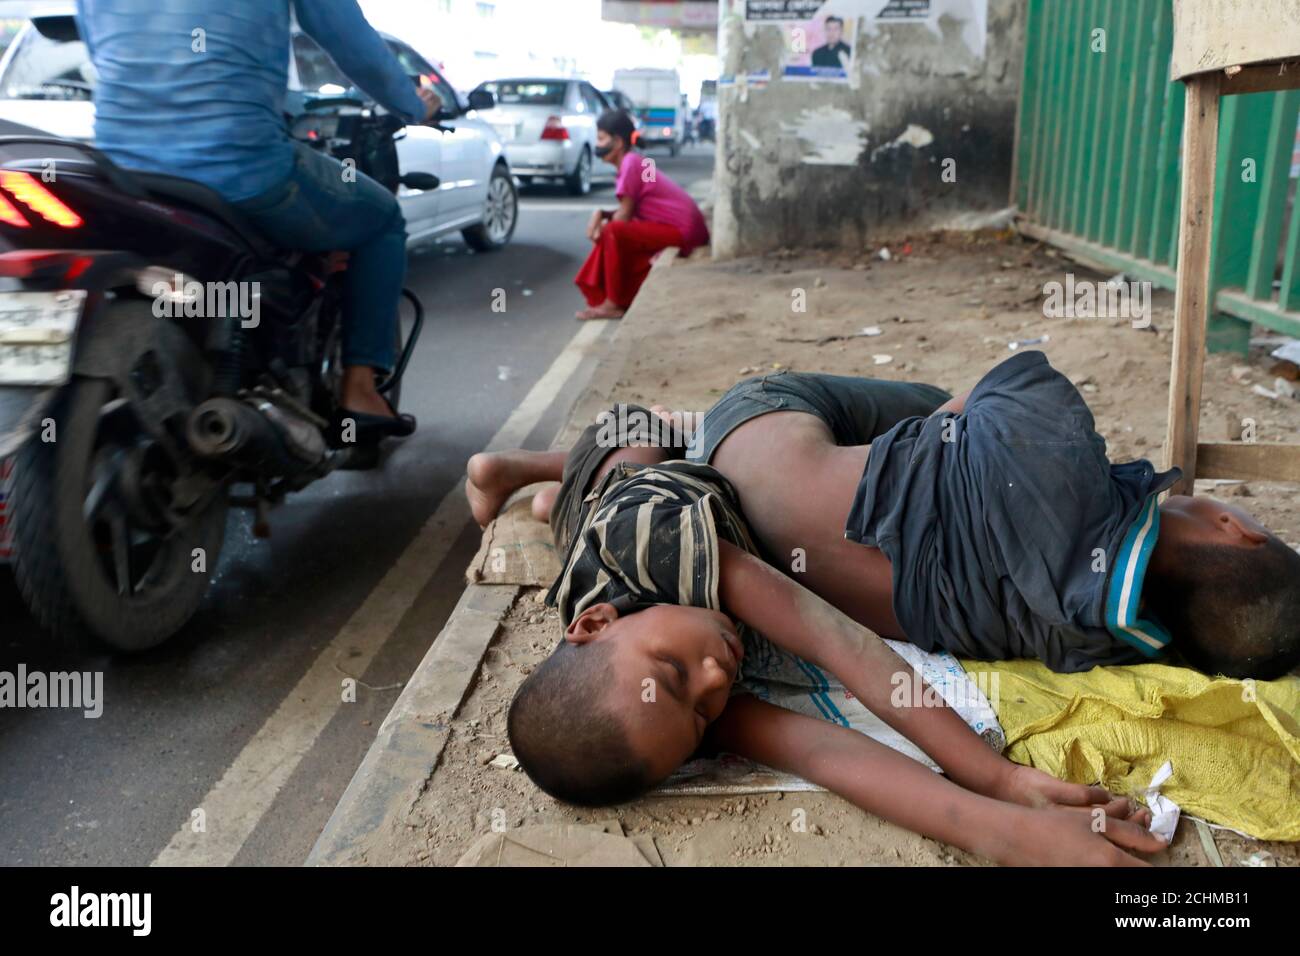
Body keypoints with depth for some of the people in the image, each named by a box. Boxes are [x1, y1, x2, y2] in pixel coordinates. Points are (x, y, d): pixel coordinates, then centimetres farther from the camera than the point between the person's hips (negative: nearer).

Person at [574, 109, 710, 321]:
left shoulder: (630, 163, -13)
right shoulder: (635, 161, 14)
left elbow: (624, 215, -11)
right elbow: (629, 211, 16)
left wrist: (601, 224, 6)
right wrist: (600, 213, 1)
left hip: (682, 231, -10)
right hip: (683, 228, 10)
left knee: (613, 232, -18)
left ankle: (614, 304, -9)